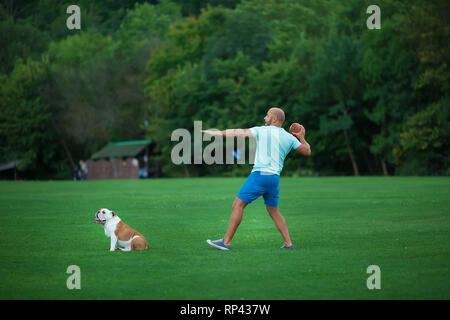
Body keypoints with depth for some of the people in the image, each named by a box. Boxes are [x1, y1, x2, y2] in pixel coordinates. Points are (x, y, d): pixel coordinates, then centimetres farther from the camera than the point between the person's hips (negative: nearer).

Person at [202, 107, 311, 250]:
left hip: (259, 175, -6)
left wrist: (217, 133, 6)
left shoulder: (262, 131, -2)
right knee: (274, 212, 19)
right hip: (275, 178, 6)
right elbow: (307, 151, 13)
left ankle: (226, 242, -2)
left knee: (237, 206, -1)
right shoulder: (289, 138, 9)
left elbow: (238, 132, -3)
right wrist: (302, 138, 30)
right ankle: (288, 243, 13)